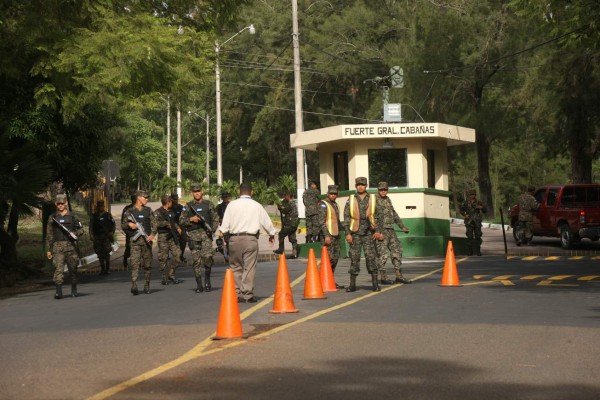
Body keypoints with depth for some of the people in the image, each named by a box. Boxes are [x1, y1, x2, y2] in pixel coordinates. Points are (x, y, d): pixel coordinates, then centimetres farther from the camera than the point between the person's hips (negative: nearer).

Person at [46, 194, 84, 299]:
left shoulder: (72, 216, 7)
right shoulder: (52, 217, 10)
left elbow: (81, 229, 11)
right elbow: (49, 234, 12)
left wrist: (75, 234, -11)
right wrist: (48, 249, 8)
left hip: (71, 246, 0)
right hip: (58, 246, 0)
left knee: (73, 268, 6)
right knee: (58, 268, -14)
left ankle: (74, 290, 21)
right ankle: (58, 291, -20)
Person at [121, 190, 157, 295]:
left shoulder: (148, 210, 14)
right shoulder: (129, 211, 8)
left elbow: (154, 223, 8)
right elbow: (123, 225, 11)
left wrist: (152, 234, -8)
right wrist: (129, 224, -10)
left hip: (146, 239, 3)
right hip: (135, 240, -3)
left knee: (147, 264, 5)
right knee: (134, 263, -14)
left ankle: (147, 285, 17)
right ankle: (134, 286, -22)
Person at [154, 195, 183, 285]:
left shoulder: (171, 212, 19)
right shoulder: (158, 212, -4)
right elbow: (155, 223, -18)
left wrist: (178, 228, 15)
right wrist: (165, 223, -20)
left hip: (172, 237, 6)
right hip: (163, 237, -6)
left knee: (178, 256, -2)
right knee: (163, 257, -2)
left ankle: (171, 274, 12)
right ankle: (164, 277, 9)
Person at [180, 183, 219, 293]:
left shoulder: (208, 204, 9)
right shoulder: (188, 206, 9)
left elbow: (215, 218, 10)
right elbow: (181, 221, 7)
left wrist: (213, 229, -6)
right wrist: (191, 219, -10)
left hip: (206, 233, -1)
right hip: (193, 234, 1)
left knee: (207, 256, -19)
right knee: (196, 260, 0)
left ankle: (207, 279, 3)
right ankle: (199, 285, 6)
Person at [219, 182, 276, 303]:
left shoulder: (232, 205, 3)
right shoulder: (256, 206, 4)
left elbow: (225, 225, 0)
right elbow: (266, 222, 11)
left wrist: (223, 234, 18)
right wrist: (271, 234, 27)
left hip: (234, 239, 1)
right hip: (251, 239, -1)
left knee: (236, 267, 9)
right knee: (249, 268, 0)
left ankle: (237, 294, 5)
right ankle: (248, 294, -3)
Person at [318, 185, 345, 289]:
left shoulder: (335, 205, 18)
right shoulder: (323, 204, -9)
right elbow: (322, 221, -17)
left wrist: (345, 229, 18)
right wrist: (326, 236, -24)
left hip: (336, 235, 9)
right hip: (328, 235, -9)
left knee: (335, 259, 9)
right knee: (329, 258, -12)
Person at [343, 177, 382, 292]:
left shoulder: (372, 199, 6)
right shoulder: (351, 200, 5)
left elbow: (377, 216, 10)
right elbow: (346, 217, 4)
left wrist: (377, 231, 1)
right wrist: (347, 233, -4)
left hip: (368, 234, 0)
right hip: (355, 234, 1)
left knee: (370, 257, -7)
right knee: (354, 258, 2)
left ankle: (375, 284, -4)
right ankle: (352, 284, 7)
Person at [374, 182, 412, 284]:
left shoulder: (387, 200, 15)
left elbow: (394, 214, 24)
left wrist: (402, 227, 23)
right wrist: (379, 233, -22)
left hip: (390, 230, 8)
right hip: (380, 231, -8)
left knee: (397, 251, 5)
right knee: (382, 255, -5)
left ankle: (399, 276, 8)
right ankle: (383, 278, 2)